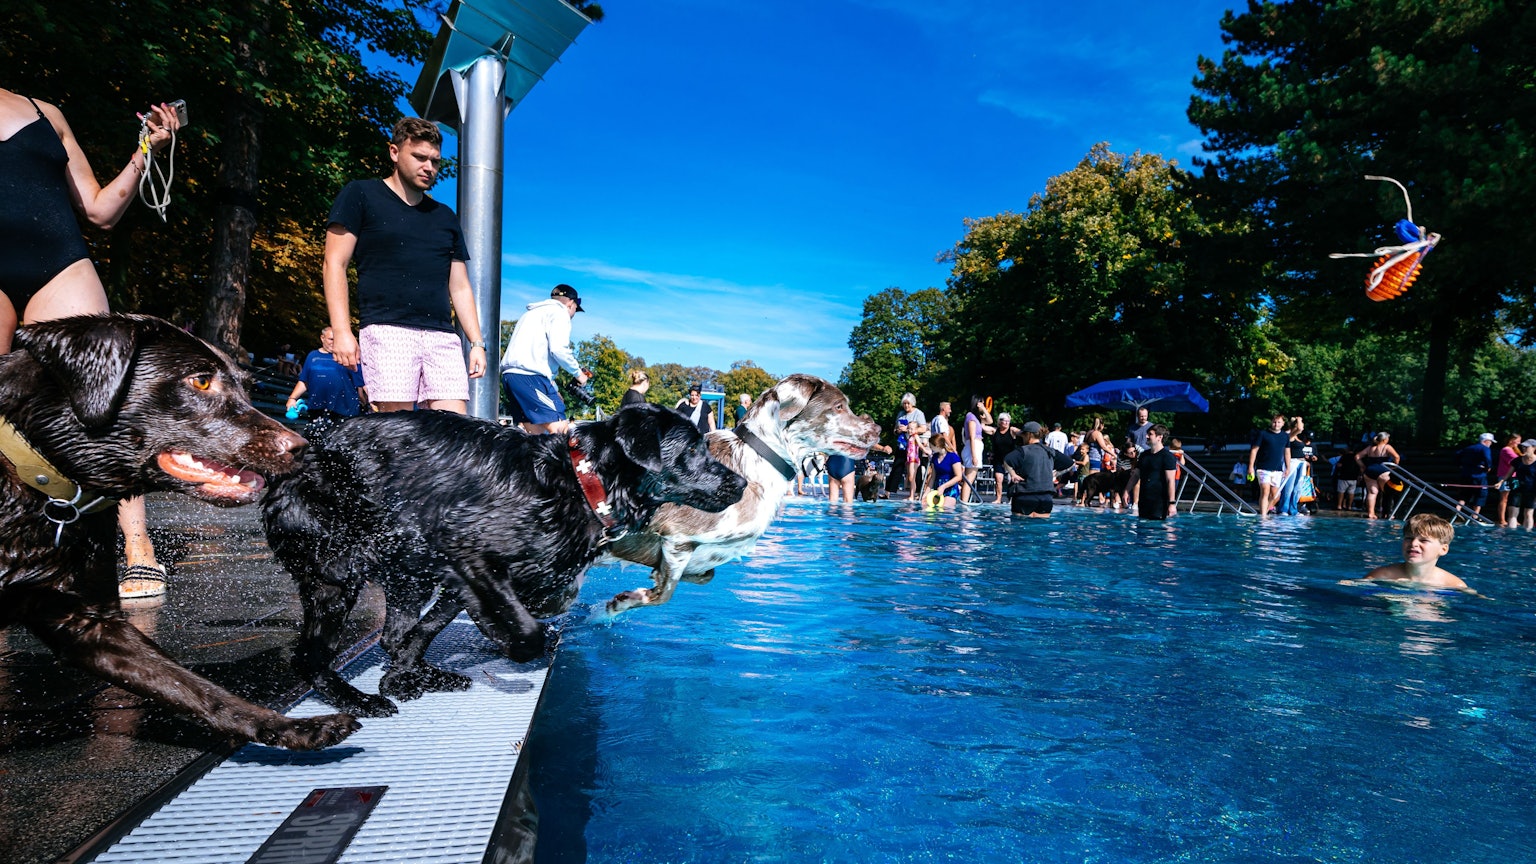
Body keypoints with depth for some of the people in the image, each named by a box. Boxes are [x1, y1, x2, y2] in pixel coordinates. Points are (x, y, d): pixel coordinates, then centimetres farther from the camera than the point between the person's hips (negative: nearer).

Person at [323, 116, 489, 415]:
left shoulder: (446, 217, 24)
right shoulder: (361, 196, 10)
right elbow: (335, 264, 3)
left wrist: (477, 343, 13)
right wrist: (342, 331, -8)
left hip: (442, 336, 4)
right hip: (387, 331, -4)